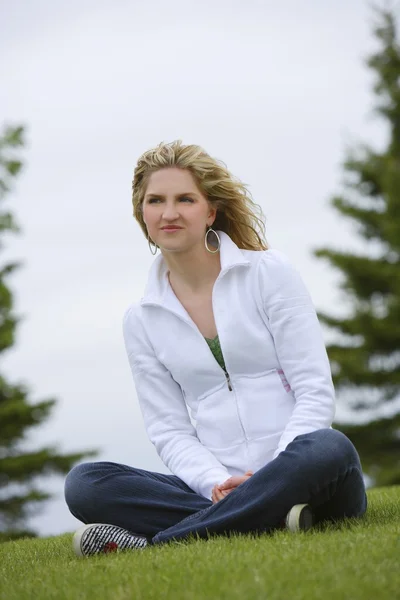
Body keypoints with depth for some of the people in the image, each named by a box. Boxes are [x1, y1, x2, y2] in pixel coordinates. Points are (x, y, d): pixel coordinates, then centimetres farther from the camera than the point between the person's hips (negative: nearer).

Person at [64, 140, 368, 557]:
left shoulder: (270, 272, 3)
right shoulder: (141, 321, 12)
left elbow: (315, 392, -3)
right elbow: (169, 431, 7)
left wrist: (273, 477, -18)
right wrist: (218, 484, -14)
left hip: (294, 474, -2)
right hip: (217, 488, 2)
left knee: (328, 449, -38)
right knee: (83, 483, -20)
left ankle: (154, 544, -32)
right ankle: (268, 519, -31)